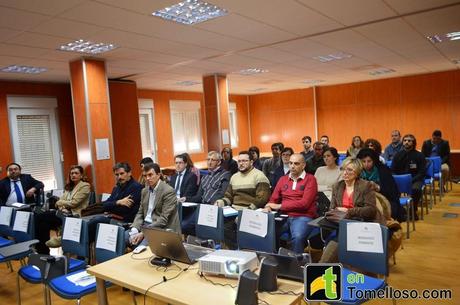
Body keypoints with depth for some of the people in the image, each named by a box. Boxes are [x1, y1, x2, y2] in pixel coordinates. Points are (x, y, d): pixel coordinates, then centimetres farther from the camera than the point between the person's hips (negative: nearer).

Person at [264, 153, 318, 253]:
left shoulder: (310, 179, 0)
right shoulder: (283, 179, 17)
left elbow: (304, 203, -10)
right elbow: (273, 199, 16)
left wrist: (280, 206, -10)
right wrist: (268, 206, -9)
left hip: (303, 217, -4)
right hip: (284, 216, 4)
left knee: (297, 236, -34)